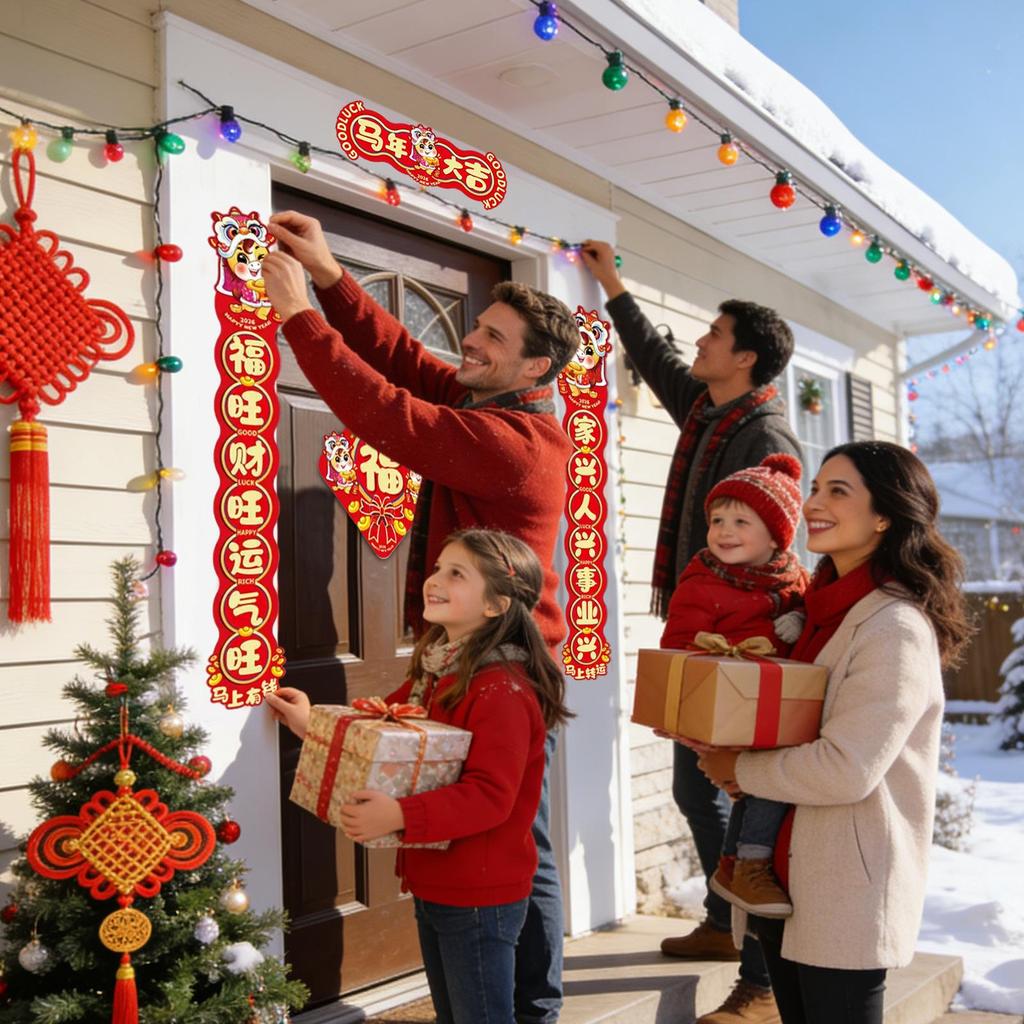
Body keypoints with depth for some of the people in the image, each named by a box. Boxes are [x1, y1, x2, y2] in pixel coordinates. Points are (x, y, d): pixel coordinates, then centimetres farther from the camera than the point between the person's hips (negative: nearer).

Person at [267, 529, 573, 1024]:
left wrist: (400, 816, -38)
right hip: (432, 887, 9)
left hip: (479, 896, -9)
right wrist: (314, 724, 3)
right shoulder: (432, 672, 6)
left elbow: (490, 796, -29)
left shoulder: (500, 691, -24)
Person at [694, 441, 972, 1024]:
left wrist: (739, 769, -12)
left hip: (847, 898, -8)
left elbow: (847, 770, -24)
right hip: (784, 877, 8)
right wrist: (715, 742, -1)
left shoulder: (895, 628, -18)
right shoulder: (825, 609, 10)